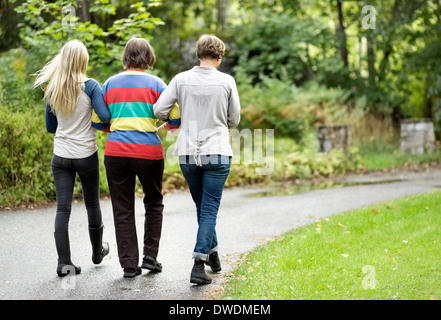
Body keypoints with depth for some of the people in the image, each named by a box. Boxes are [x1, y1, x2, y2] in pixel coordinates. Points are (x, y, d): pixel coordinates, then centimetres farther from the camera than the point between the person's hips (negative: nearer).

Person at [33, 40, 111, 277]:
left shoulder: (52, 90, 1)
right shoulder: (90, 86, -10)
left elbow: (50, 127, 10)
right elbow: (105, 117, -19)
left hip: (60, 157, 2)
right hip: (86, 155, -2)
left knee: (63, 208, 3)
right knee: (92, 204, 15)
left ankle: (64, 262, -2)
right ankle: (97, 251, 34)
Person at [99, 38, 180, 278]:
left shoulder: (110, 84, 7)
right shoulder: (155, 84, 0)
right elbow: (176, 118, -2)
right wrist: (168, 126, 21)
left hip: (116, 151, 2)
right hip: (148, 151, -2)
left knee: (122, 210, 8)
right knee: (154, 204, 18)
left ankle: (129, 264, 8)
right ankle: (150, 256, 13)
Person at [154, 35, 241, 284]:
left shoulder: (181, 79, -1)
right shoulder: (227, 81, -3)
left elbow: (159, 110, -6)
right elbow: (234, 119, 4)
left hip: (188, 153, 2)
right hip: (217, 152, -2)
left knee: (203, 206, 20)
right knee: (210, 209, 1)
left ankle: (212, 253, 31)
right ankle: (199, 265, -8)